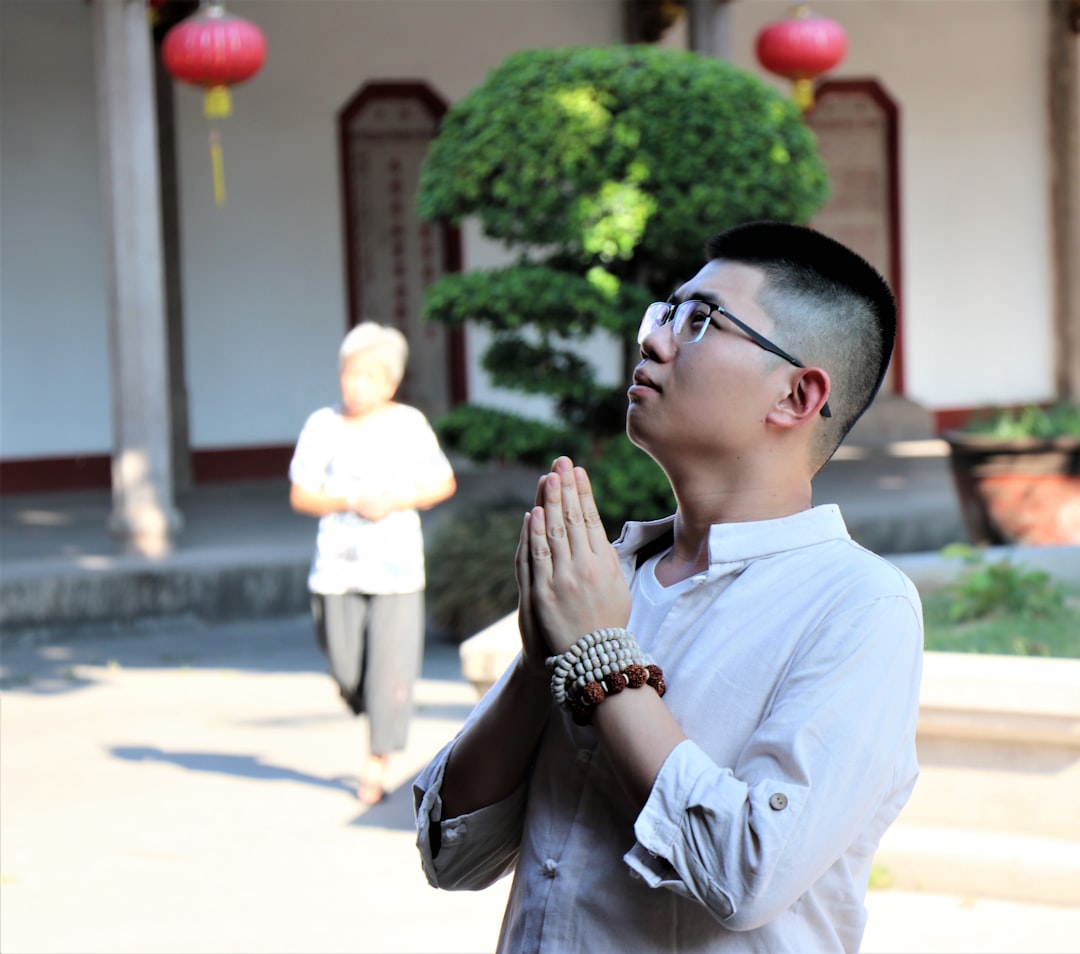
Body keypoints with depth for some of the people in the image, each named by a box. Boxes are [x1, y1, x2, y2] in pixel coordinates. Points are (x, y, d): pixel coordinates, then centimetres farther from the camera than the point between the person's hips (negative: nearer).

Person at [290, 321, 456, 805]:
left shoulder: (408, 424, 1)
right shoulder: (323, 425, 1)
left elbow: (443, 483, 7)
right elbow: (300, 495, 2)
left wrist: (397, 501, -10)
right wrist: (350, 502, -14)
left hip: (395, 565, -1)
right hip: (338, 566, 1)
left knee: (389, 666, -6)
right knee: (345, 665, 2)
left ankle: (377, 764, 4)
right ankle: (376, 712, 35)